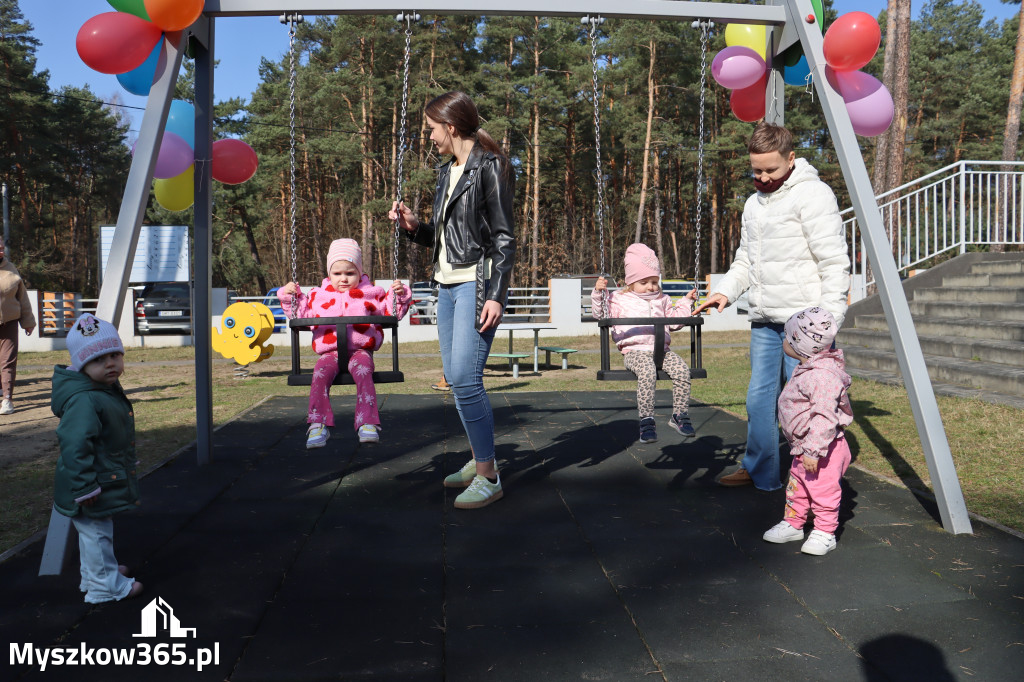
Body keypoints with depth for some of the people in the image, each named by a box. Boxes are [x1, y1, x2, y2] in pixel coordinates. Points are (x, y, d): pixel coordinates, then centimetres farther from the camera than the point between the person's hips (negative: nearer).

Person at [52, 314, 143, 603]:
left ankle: (102, 570, 42)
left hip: (109, 480, 10)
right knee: (96, 533, 4)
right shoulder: (84, 401, -28)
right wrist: (85, 487, -29)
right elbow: (74, 446, -31)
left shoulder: (109, 389, 6)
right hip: (95, 487, -10)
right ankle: (104, 585, 17)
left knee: (96, 532, 26)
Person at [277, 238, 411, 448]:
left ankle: (367, 424, -32)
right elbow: (300, 314, 27)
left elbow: (391, 312, 19)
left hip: (360, 350, -1)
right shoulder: (317, 295, 18)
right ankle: (318, 425, -27)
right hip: (330, 351, 1)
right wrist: (290, 296, 15)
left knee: (363, 372, -33)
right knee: (321, 373, -29)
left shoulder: (371, 294, 15)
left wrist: (398, 295, 4)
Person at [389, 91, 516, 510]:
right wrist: (414, 227, 5)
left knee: (465, 377, -15)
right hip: (448, 284, 9)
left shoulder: (488, 167, -6)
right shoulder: (448, 171, 18)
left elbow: (504, 237, -11)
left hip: (477, 283, -9)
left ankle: (488, 476, -6)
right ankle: (478, 460, 22)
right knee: (454, 377, 9)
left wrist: (496, 295, -18)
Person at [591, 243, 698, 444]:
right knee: (647, 372, -36)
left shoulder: (662, 300, 24)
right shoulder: (620, 299, 12)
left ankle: (680, 415, -10)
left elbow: (674, 321, 32)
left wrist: (686, 302, 27)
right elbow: (602, 314, 6)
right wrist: (598, 293, -7)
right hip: (635, 351, -4)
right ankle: (646, 420, -31)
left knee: (681, 370, -23)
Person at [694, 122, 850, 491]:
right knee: (759, 397, 12)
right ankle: (760, 473, 26)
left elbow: (834, 262, -12)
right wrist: (725, 291, 5)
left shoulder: (813, 194, -8)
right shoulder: (754, 203, 18)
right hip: (764, 321, 8)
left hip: (804, 321, -8)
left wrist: (829, 318, -18)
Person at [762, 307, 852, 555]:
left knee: (823, 491, 4)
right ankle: (793, 523, 35)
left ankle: (824, 533, 19)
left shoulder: (823, 376, -28)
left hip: (823, 450, -11)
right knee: (796, 487, 20)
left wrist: (813, 451, -29)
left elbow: (825, 418, -31)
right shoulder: (806, 370, 7)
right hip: (803, 447, 11)